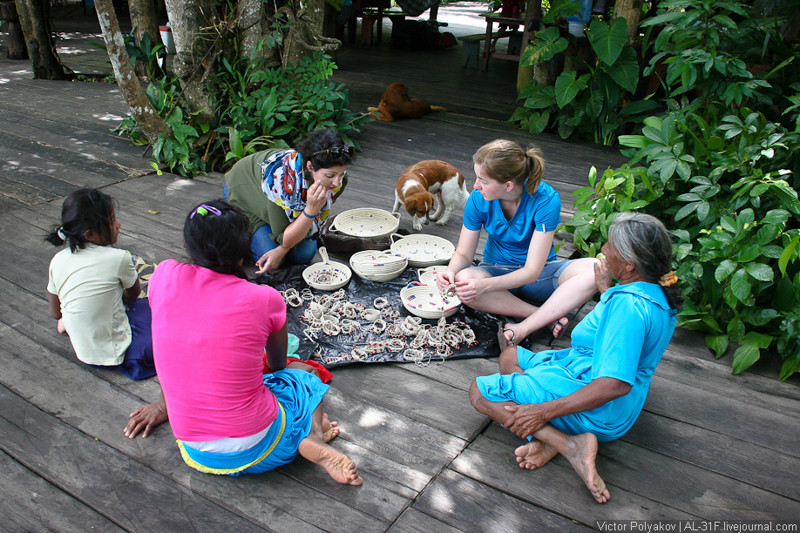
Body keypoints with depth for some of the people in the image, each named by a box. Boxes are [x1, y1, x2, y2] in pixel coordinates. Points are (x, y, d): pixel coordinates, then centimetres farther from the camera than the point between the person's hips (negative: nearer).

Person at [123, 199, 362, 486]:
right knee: (304, 372, 27)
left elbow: (168, 344, 9)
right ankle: (312, 437, -1)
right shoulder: (265, 299, -13)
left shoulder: (164, 276, -8)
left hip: (195, 454, 3)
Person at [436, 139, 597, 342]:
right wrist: (450, 272, -31)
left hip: (539, 273, -1)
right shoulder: (478, 199, -16)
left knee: (593, 270, -31)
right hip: (497, 270, 2)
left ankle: (524, 328, -34)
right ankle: (549, 316, -24)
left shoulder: (546, 200, -25)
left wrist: (485, 285, -41)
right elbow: (463, 254, -7)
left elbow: (532, 271, -26)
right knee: (463, 280, -35)